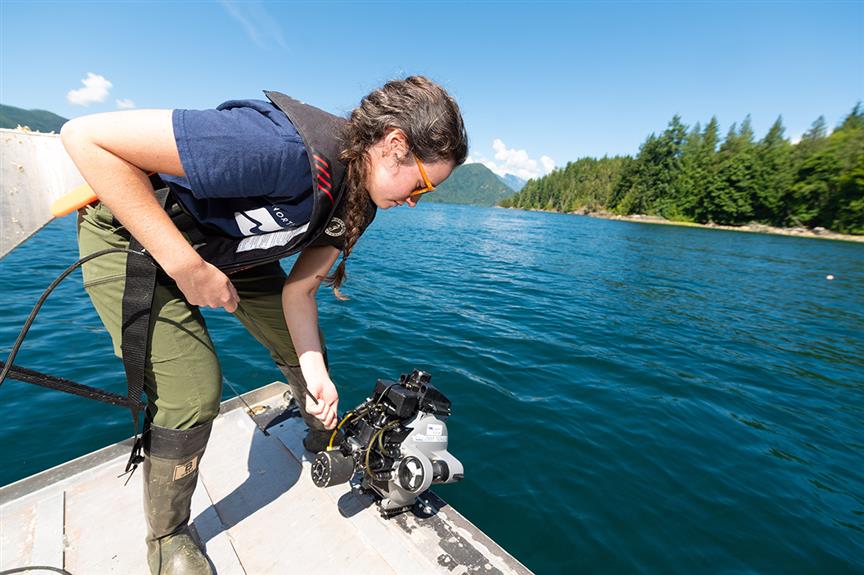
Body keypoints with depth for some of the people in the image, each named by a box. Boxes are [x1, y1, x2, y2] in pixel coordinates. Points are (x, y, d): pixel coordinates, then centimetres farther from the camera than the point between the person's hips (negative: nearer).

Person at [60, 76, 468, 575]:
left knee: (306, 350, 7)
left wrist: (316, 372, -19)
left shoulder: (359, 196, -12)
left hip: (227, 247, 7)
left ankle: (325, 441, 36)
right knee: (192, 393, -12)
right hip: (130, 234, -6)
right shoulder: (282, 147, -38)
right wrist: (187, 267, -34)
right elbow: (86, 136, -31)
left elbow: (299, 291, -9)